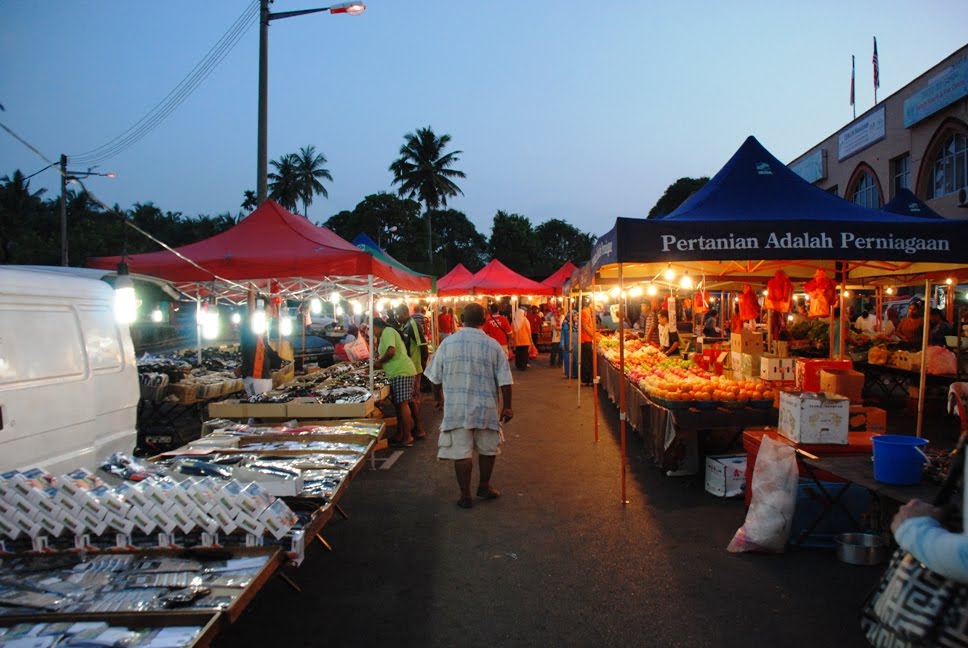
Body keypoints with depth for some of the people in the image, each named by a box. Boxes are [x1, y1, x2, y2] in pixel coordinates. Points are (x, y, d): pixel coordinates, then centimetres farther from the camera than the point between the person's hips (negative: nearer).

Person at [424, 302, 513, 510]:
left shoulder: (447, 343, -4)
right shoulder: (493, 345, -6)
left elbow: (435, 377, 4)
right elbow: (504, 381, -5)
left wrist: (438, 397, 20)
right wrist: (507, 406, 5)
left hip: (456, 407, 0)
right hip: (485, 407, 0)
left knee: (461, 452, 6)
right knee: (488, 449, 19)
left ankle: (465, 496, 12)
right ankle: (484, 487, 31)